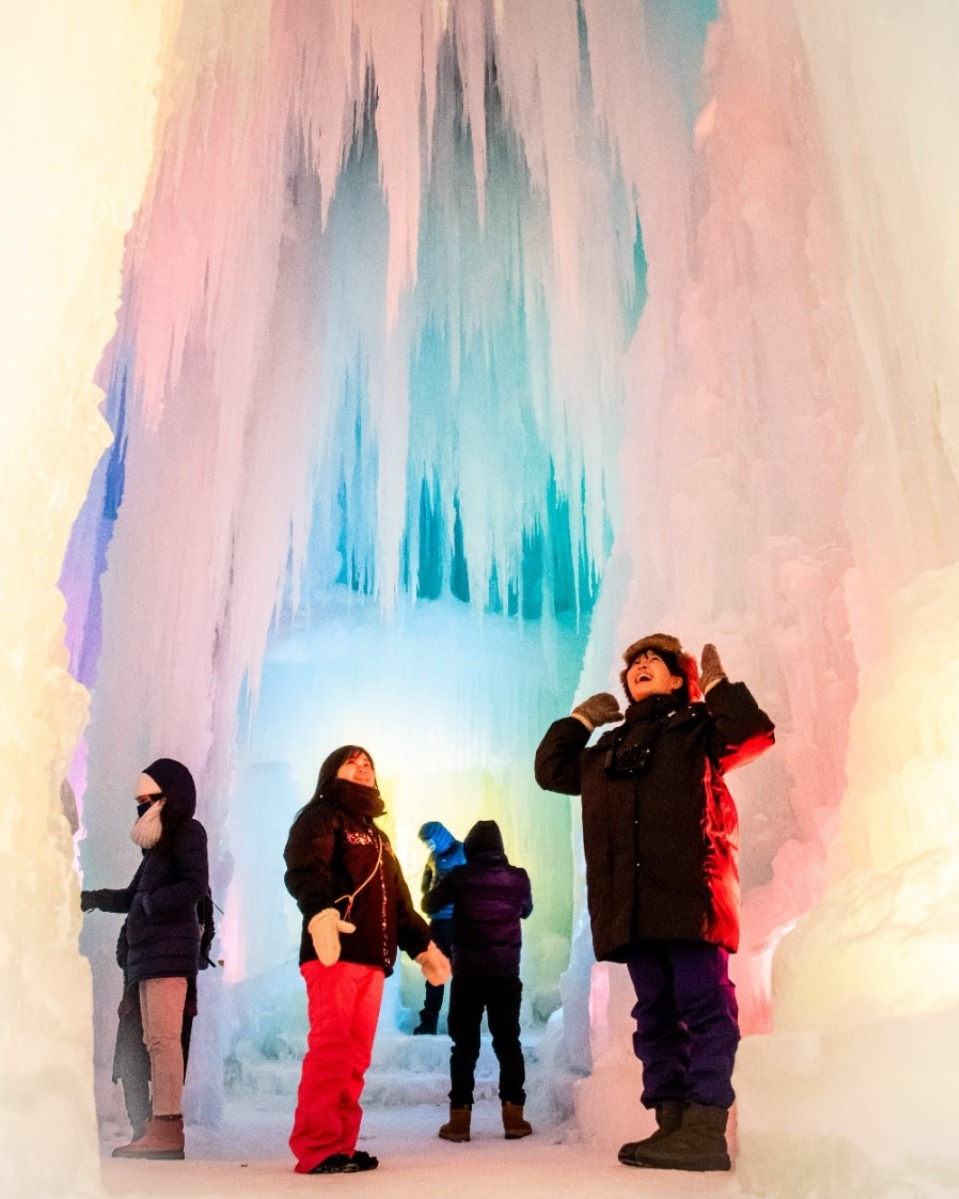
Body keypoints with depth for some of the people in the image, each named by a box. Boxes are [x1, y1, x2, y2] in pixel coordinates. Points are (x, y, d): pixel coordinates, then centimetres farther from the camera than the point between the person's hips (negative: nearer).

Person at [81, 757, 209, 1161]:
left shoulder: (187, 832, -2)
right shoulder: (159, 843, 24)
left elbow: (196, 886, -16)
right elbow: (133, 897, 30)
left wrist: (152, 904, -10)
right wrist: (90, 898, 24)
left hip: (170, 947, -9)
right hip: (148, 950, 9)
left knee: (163, 1038, -14)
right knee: (154, 1041, 5)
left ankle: (168, 1126, -16)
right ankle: (158, 1127, 5)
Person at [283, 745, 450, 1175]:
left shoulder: (376, 836, 29)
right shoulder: (320, 816, 3)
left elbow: (399, 900, 33)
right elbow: (303, 869, -18)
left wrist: (422, 944, 27)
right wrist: (320, 911, -37)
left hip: (372, 957, 8)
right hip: (333, 952, -7)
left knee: (356, 1055, 6)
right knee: (331, 1048, -12)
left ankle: (340, 1145, 11)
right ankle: (317, 1148, -8)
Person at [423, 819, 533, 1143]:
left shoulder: (459, 876, -6)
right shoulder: (518, 878, 0)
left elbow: (429, 905, 8)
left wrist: (445, 887, 26)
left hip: (467, 973, -1)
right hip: (506, 973, 2)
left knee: (465, 1045, 5)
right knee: (508, 1042, 10)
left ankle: (459, 1118, 3)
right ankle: (513, 1115, 8)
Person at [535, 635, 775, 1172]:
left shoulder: (698, 726, 10)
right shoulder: (608, 749, 26)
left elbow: (755, 732, -7)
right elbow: (550, 769, 31)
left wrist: (719, 685, 2)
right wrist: (580, 719, 26)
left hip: (689, 891, -6)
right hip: (632, 903, 6)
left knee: (703, 1005, -7)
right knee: (655, 1012, 8)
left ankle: (705, 1131, -6)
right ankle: (671, 1123, 13)